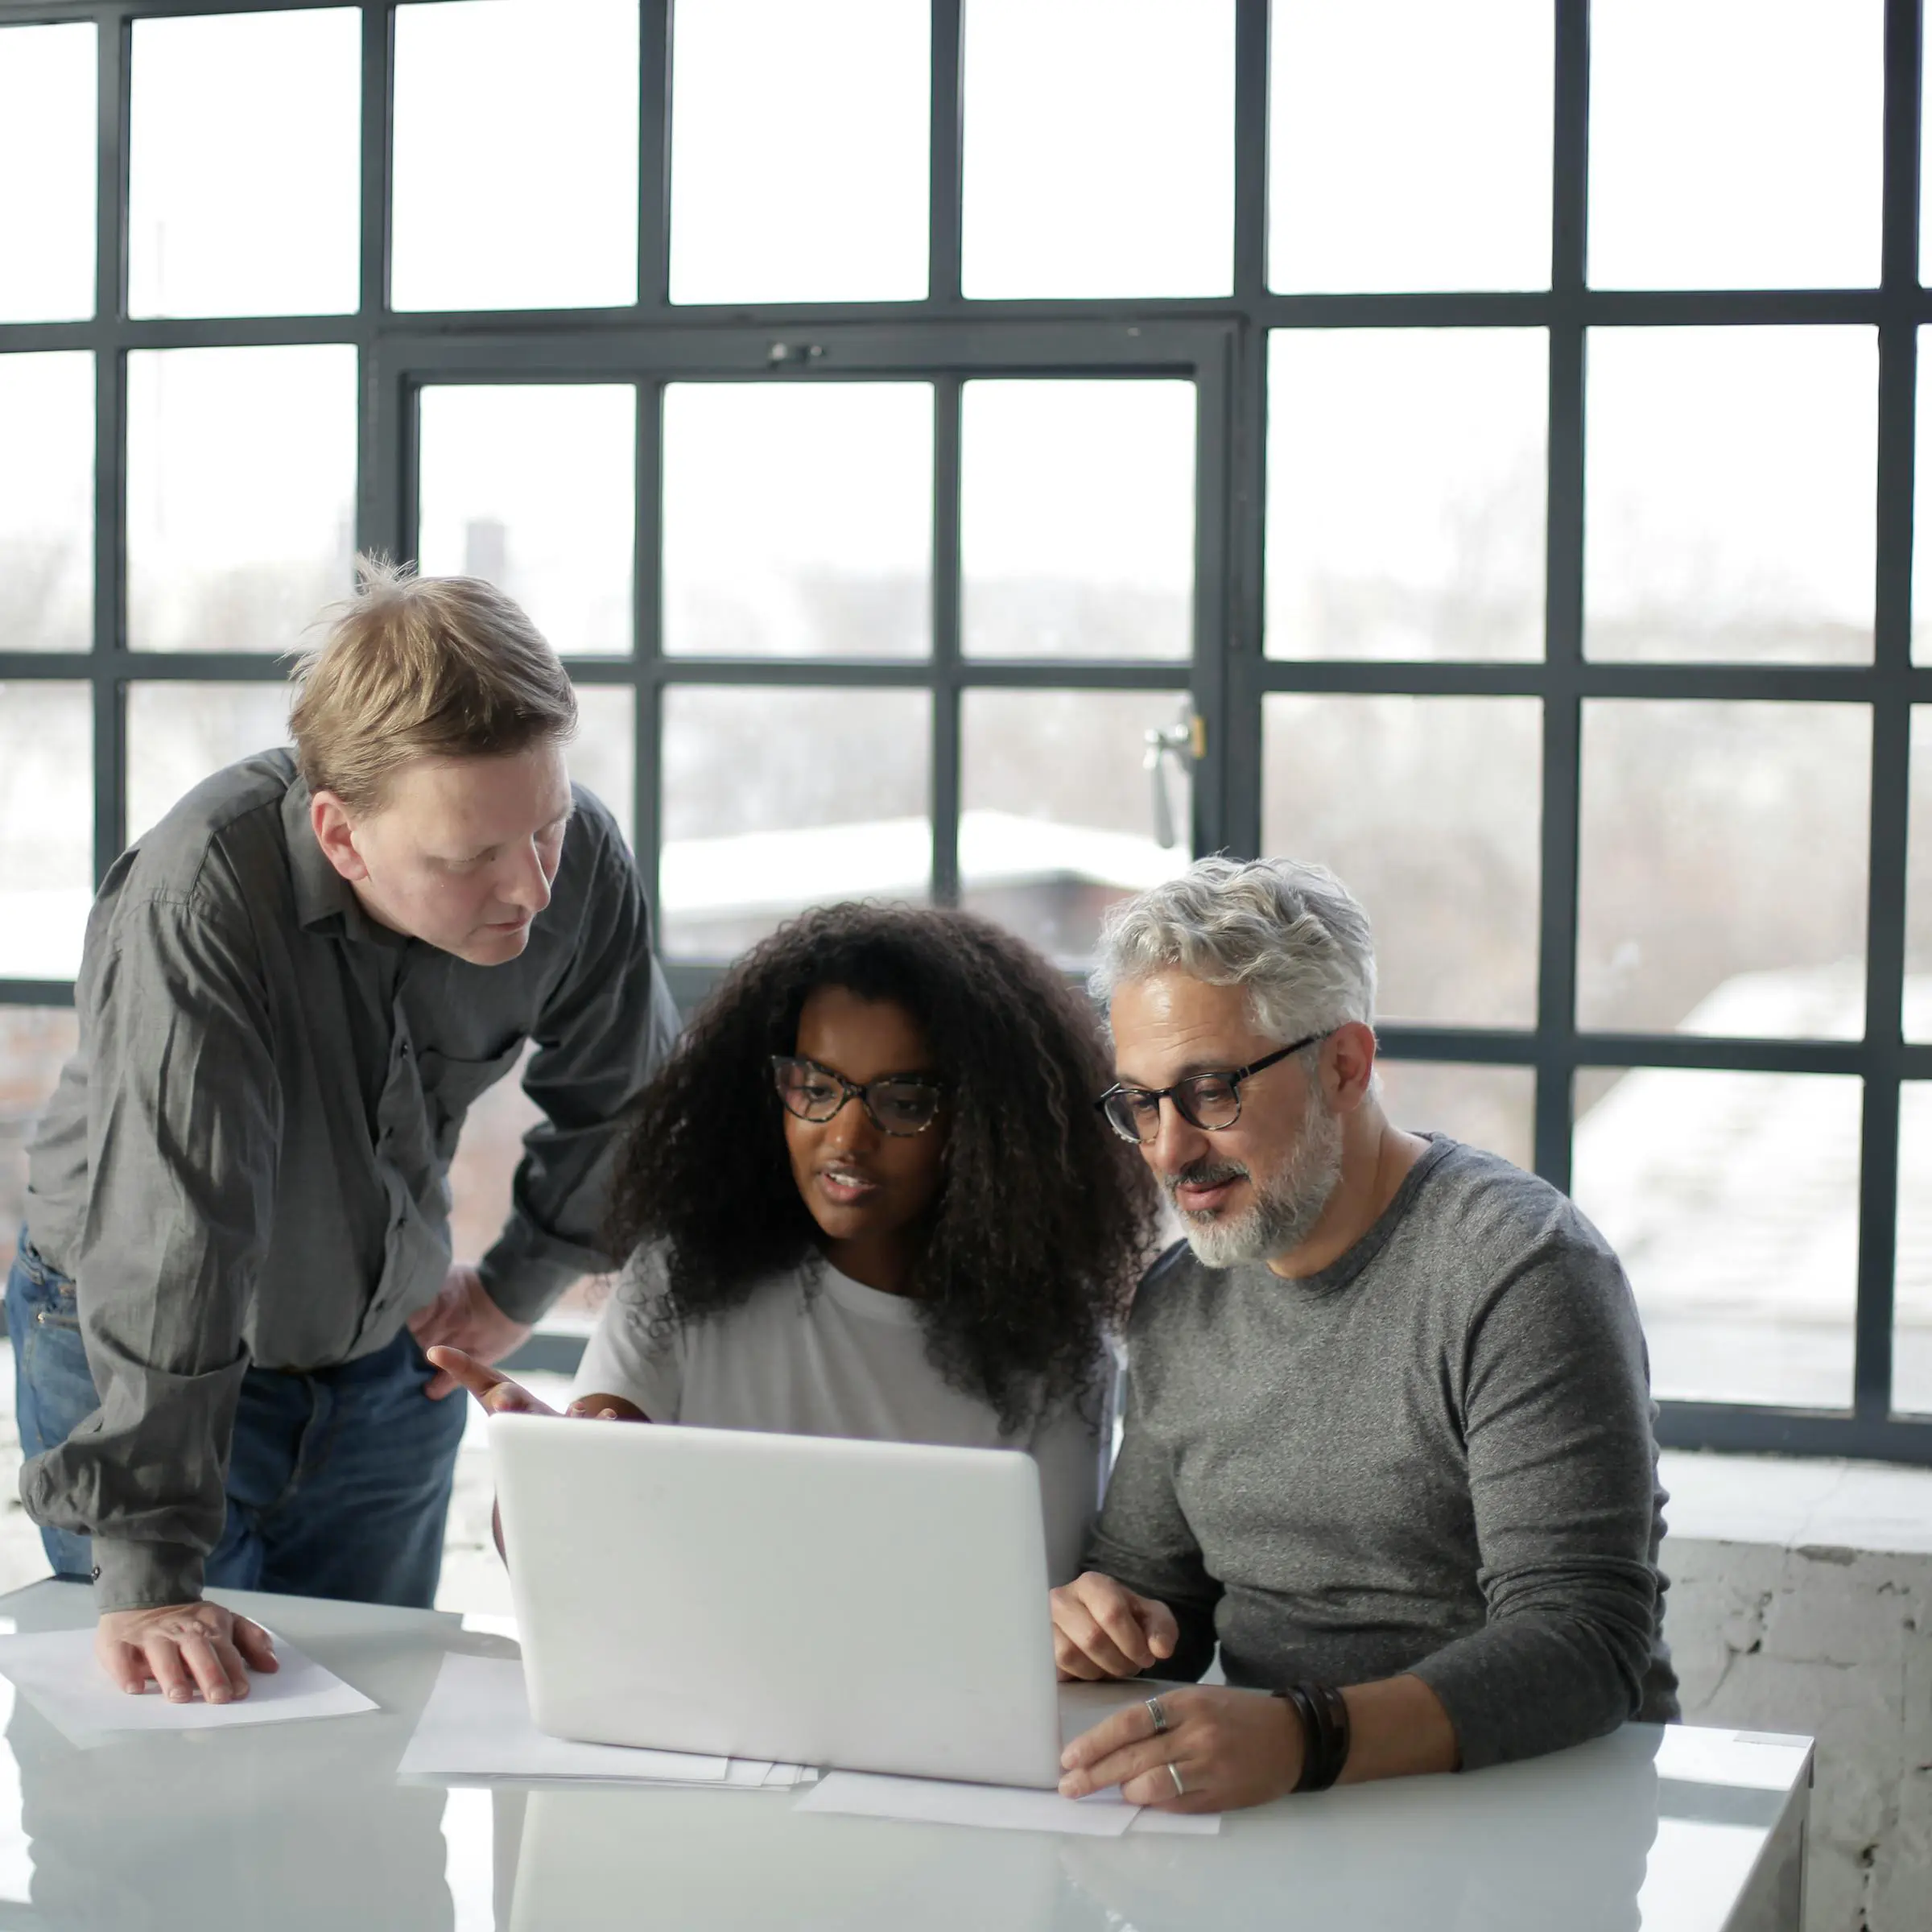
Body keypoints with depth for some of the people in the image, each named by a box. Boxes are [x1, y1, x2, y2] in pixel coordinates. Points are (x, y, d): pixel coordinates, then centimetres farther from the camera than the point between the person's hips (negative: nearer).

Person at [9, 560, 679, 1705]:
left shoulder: (583, 863, -20)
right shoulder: (205, 892, -35)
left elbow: (623, 1097, 3)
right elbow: (169, 1235, -38)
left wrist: (520, 1289, 7)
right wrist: (148, 1581, -40)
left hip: (391, 1359, 4)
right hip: (132, 1360, -4)